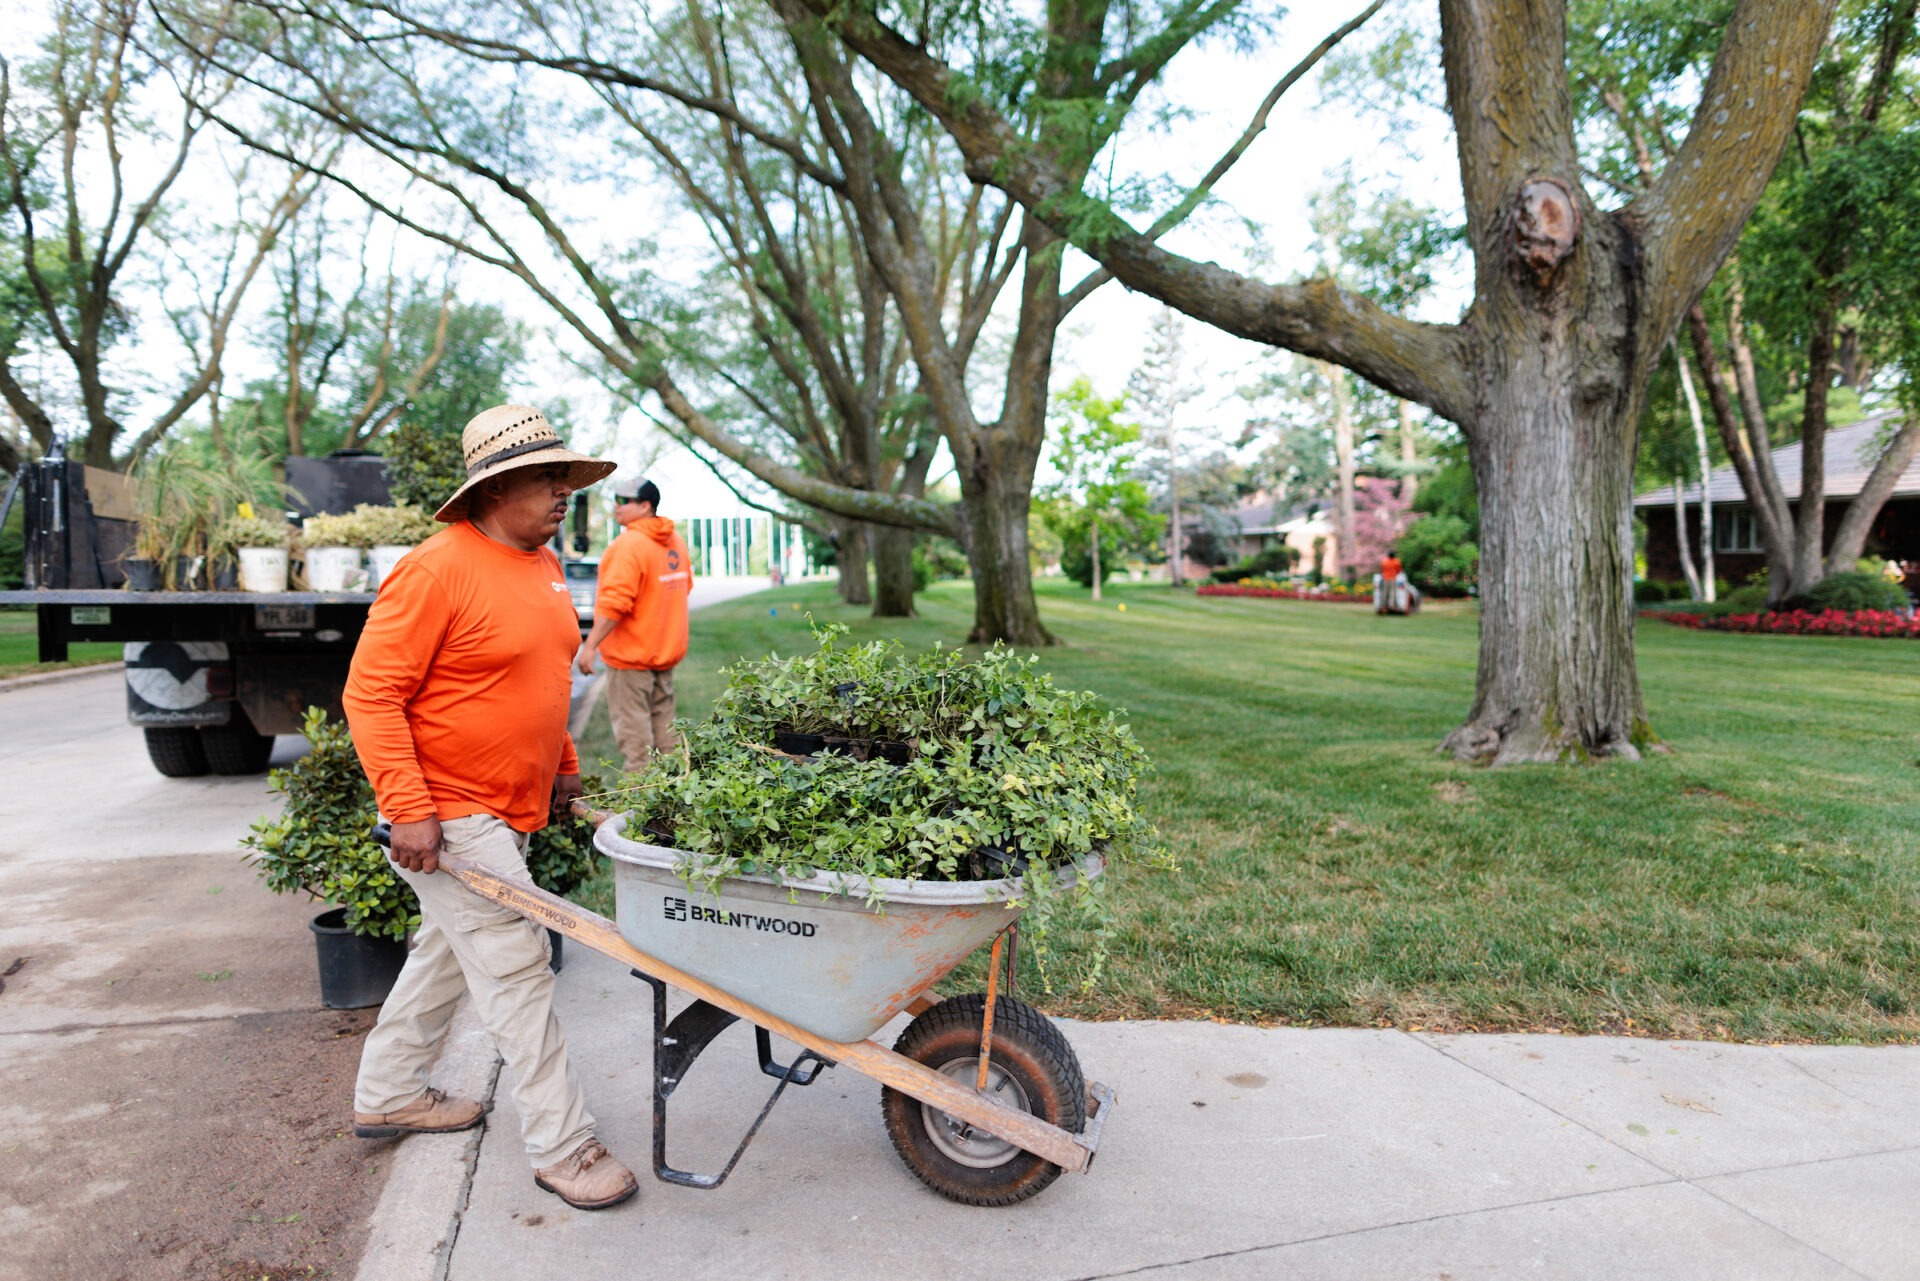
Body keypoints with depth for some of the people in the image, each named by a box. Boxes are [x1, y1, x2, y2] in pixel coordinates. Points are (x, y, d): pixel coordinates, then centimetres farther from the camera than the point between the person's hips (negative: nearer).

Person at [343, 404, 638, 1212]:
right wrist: (408, 810, -24)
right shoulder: (436, 570, -19)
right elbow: (370, 696, -20)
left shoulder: (543, 564, 9)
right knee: (515, 972, -4)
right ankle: (561, 1147, 8)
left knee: (448, 955, 22)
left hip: (509, 811, 10)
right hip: (449, 818, -9)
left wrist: (562, 766, 18)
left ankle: (387, 1097, 41)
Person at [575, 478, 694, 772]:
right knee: (662, 723, 16)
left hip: (631, 656, -9)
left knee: (633, 732, -3)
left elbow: (614, 603, -24)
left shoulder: (629, 544, -19)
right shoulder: (676, 543, 9)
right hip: (666, 651, 9)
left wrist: (590, 645, -20)